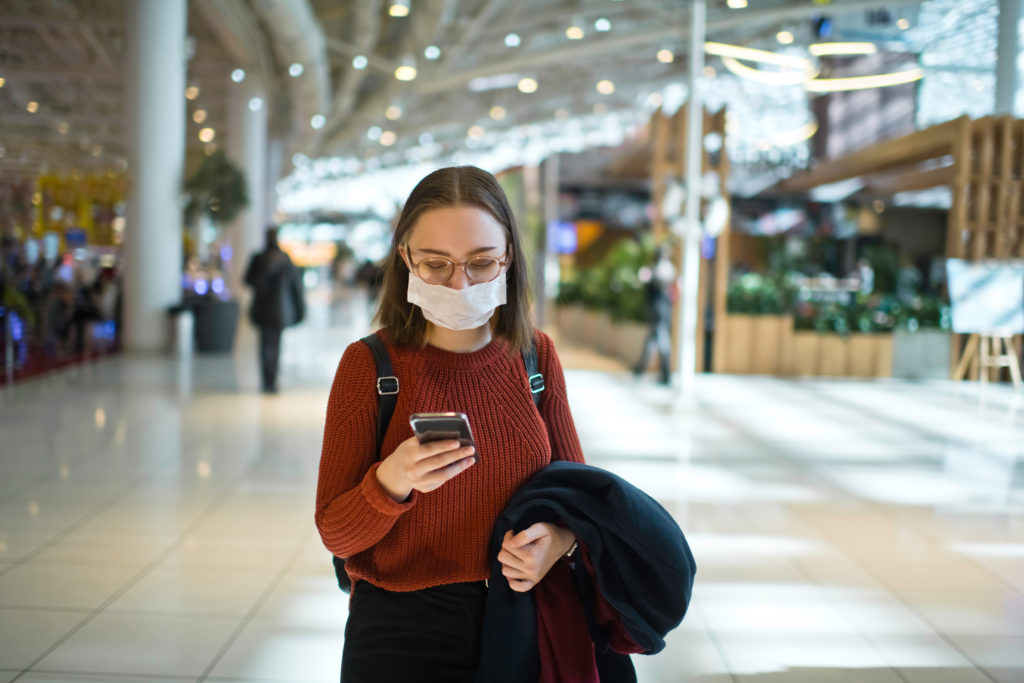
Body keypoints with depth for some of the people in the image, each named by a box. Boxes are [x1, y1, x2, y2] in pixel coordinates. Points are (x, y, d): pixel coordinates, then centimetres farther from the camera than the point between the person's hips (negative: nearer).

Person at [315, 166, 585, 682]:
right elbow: (336, 535, -9)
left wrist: (562, 537, -16)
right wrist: (392, 481, -29)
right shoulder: (369, 364, -10)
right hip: (401, 635, -2)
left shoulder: (537, 356, -1)